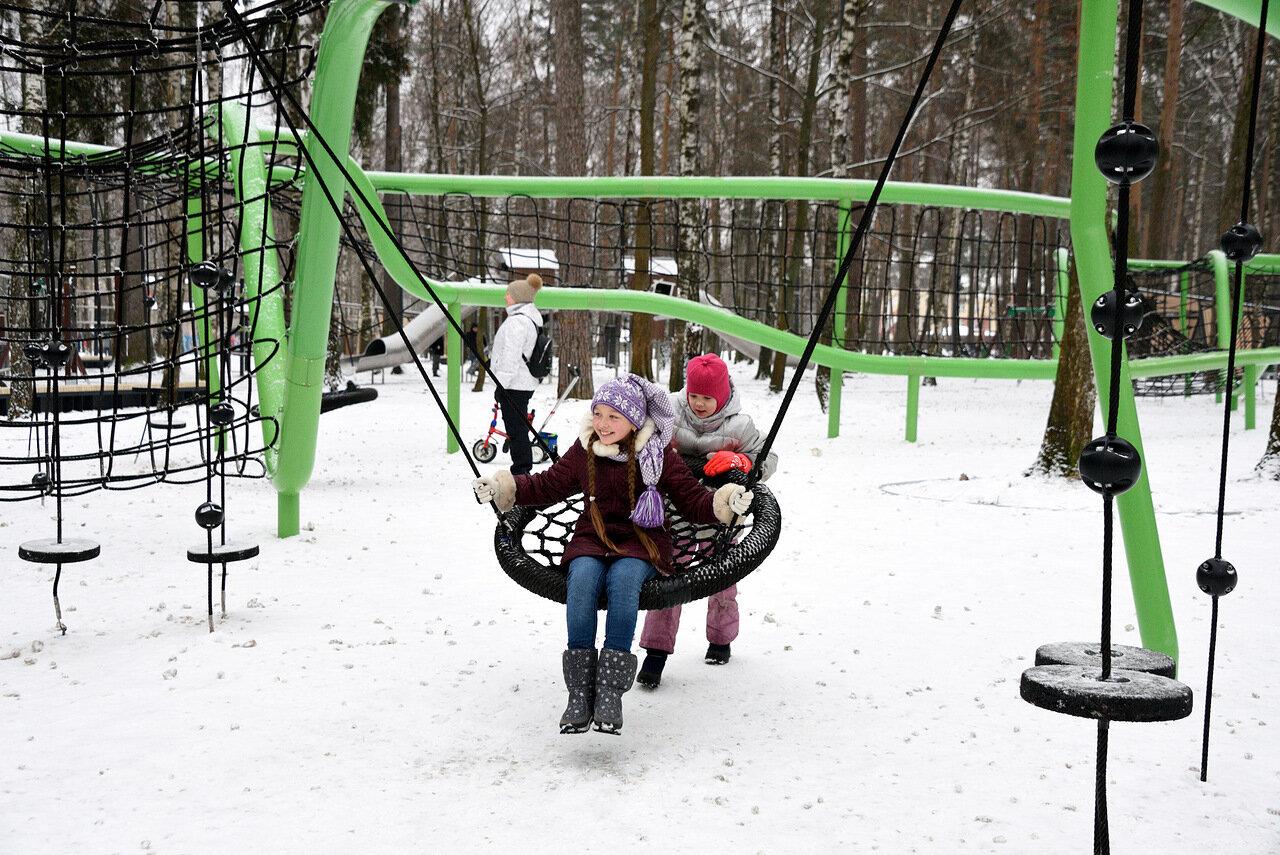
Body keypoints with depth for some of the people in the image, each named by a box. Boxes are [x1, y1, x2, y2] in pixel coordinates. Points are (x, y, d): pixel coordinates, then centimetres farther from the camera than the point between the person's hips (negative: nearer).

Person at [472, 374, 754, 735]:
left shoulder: (659, 454, 2)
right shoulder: (584, 450, 9)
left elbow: (692, 499, 4)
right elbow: (549, 484, 19)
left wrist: (724, 504, -15)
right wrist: (503, 487, 8)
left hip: (642, 543, -2)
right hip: (592, 540, 2)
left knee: (623, 578, -36)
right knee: (582, 578, -32)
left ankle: (610, 690, -36)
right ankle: (580, 692, -32)